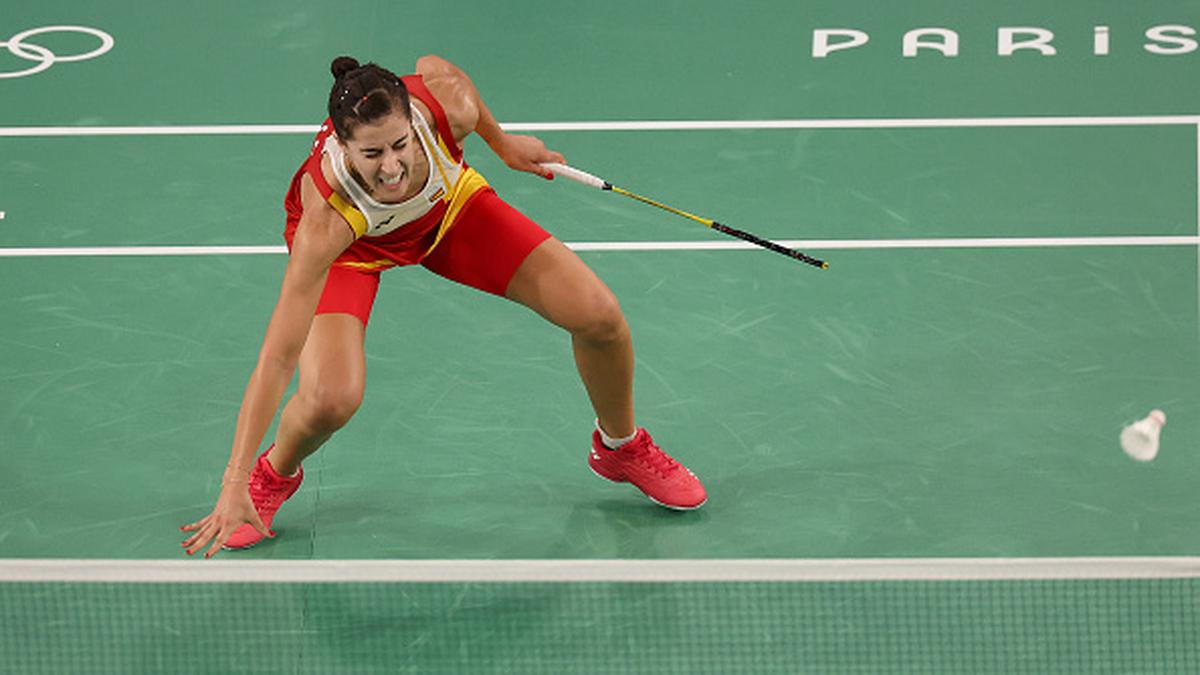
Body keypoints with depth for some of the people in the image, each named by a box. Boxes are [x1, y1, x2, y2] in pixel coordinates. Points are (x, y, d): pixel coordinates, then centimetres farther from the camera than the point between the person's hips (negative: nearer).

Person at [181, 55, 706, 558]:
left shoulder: (445, 105, -37)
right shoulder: (328, 215, -43)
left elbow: (431, 65, -9)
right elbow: (278, 357, -41)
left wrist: (501, 142, 5)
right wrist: (234, 487, -43)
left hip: (447, 206, 3)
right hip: (350, 247, -3)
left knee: (599, 317, -9)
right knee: (331, 399, -28)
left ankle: (621, 448, 26)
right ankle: (274, 474, 11)